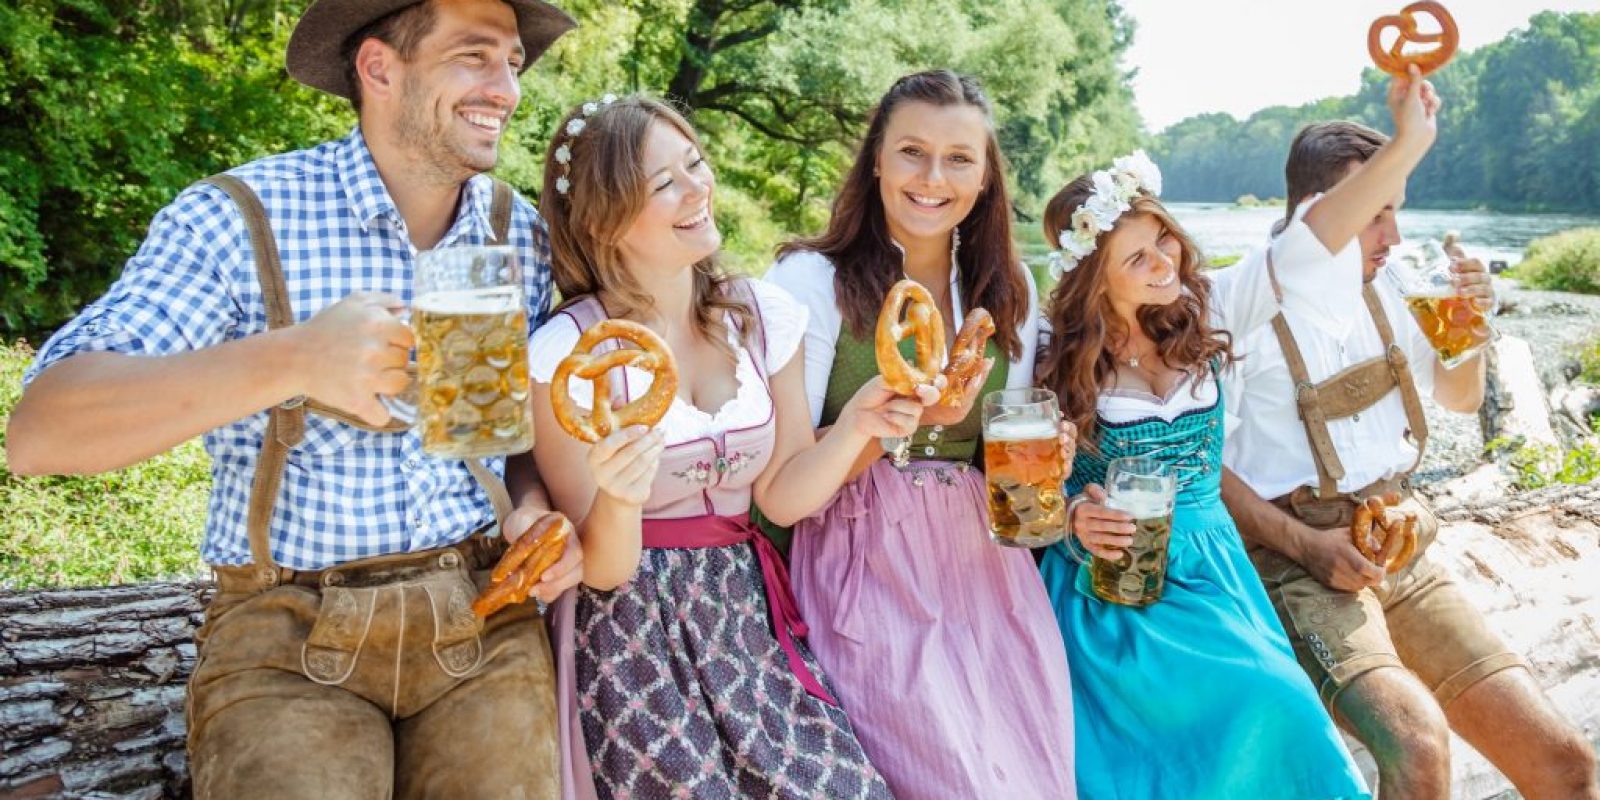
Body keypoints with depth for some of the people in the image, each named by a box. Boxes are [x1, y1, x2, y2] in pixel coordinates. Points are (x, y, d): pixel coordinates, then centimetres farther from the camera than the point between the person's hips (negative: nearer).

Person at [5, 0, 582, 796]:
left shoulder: (523, 233, 4)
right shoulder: (238, 218, -10)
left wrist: (536, 509, -7)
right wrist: (287, 361, -34)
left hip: (485, 624, 4)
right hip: (288, 641, -3)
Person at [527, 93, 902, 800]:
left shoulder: (764, 316, 1)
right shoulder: (566, 354, -12)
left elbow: (781, 495, 4)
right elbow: (600, 571, -8)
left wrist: (856, 427, -12)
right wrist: (619, 501, -28)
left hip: (747, 618, 4)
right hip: (633, 638, -4)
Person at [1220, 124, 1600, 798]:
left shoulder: (1378, 292, 10)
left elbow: (1460, 398, 24)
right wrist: (1305, 544, -20)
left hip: (1406, 556, 7)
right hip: (1297, 561, -7)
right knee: (1417, 740, -31)